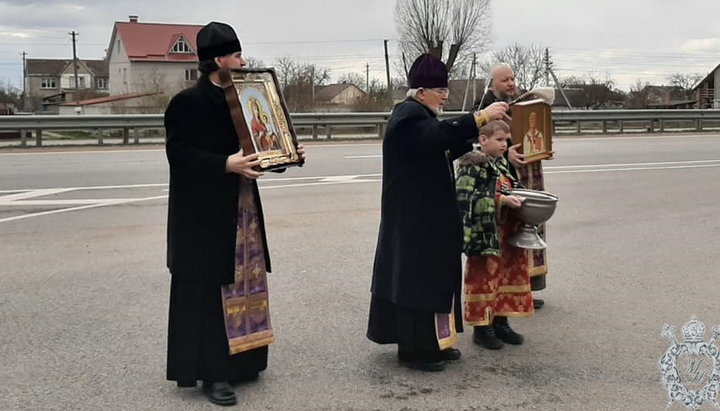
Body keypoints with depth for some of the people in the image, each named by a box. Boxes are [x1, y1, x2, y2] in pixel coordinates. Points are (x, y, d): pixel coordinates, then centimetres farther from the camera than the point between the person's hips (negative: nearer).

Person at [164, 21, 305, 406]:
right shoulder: (187, 102, -12)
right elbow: (179, 155, -19)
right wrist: (227, 165, -28)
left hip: (241, 209, 9)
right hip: (204, 214, -9)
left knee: (242, 283, 13)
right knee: (208, 290, -3)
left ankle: (236, 361, 26)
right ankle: (211, 372, 5)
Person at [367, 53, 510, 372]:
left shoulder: (420, 115, 16)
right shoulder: (408, 115, -15)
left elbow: (444, 150, 20)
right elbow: (440, 135, -34)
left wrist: (476, 136, 11)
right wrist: (481, 116, -33)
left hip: (429, 216, 10)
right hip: (415, 218, -10)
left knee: (435, 274, 13)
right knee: (418, 275, -5)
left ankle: (433, 341, 23)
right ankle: (414, 350, 4)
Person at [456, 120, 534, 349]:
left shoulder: (502, 165, 15)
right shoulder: (473, 164, -11)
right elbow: (466, 196, -21)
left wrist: (520, 199, 6)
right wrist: (501, 200, -25)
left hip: (505, 232, 8)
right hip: (485, 233, -8)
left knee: (507, 274, 13)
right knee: (483, 277, -1)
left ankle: (500, 322, 26)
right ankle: (482, 327, 10)